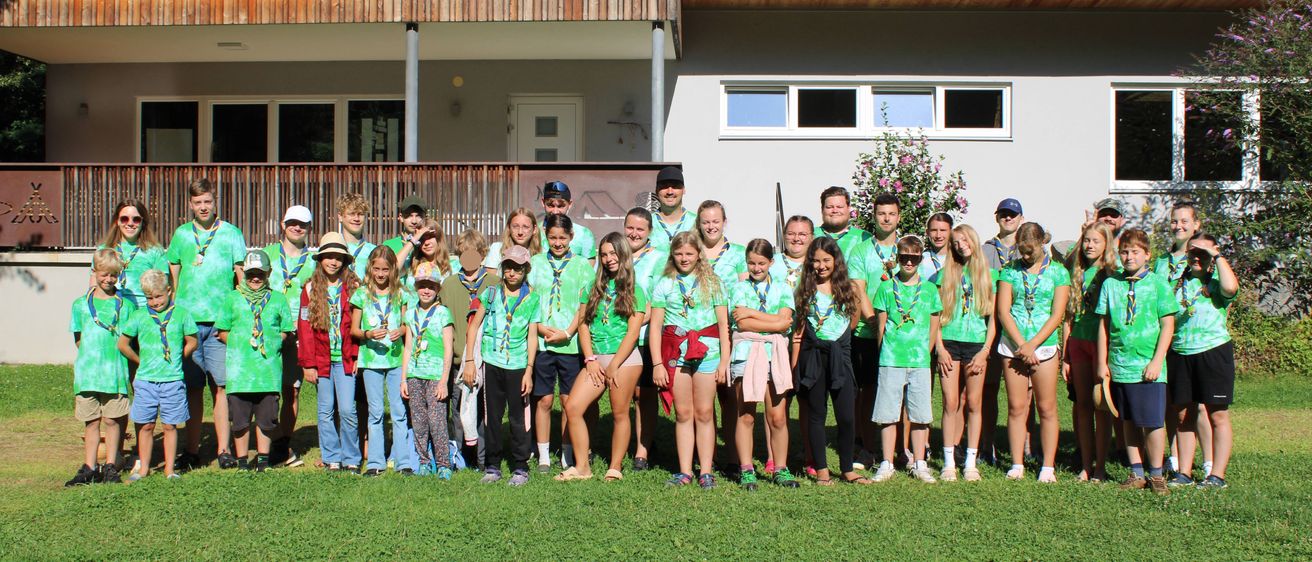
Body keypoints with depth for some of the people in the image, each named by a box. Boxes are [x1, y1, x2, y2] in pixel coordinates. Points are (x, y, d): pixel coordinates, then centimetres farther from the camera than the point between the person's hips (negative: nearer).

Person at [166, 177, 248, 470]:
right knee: (192, 387, 5)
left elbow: (243, 277, 5)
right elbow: (172, 277, 17)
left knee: (221, 385, -3)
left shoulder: (230, 233, 6)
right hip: (187, 320, 2)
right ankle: (192, 450, 12)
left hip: (220, 321, -2)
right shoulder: (181, 234, 13)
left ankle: (224, 449, 2)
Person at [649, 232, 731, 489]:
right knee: (683, 413, 4)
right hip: (675, 351, 1)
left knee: (704, 412, 1)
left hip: (707, 351, -1)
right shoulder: (665, 283, 9)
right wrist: (657, 364, -2)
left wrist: (724, 361, -1)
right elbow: (655, 326, 5)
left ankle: (706, 471, 9)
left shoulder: (712, 282, 8)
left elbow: (723, 325, 6)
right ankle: (685, 472, 11)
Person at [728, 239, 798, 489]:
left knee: (778, 417, 1)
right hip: (746, 354, -1)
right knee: (746, 416, 1)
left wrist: (752, 312, -8)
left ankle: (780, 469, 13)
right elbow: (742, 324, -8)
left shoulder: (782, 288, 11)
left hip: (775, 355, 1)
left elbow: (783, 320, -5)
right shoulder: (740, 288, 6)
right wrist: (775, 323, -9)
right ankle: (746, 470, 8)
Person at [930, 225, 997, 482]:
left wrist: (985, 350, -3)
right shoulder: (945, 274, 7)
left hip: (976, 344, 0)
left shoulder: (988, 275, 8)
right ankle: (949, 463, 3)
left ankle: (971, 462, 10)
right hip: (949, 343, 0)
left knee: (973, 404, 3)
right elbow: (936, 314, 5)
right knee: (951, 403, -2)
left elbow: (993, 317, 6)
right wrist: (940, 348, -5)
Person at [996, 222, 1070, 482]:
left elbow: (1057, 315, -3)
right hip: (1013, 344, 1)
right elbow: (1003, 311, 0)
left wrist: (1032, 344, -11)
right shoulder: (1010, 271, 7)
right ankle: (1017, 464, 11)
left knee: (1047, 408, 2)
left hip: (1044, 344, -1)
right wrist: (1021, 344, -10)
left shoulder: (1058, 272, 4)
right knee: (1016, 407, 3)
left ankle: (1048, 466, 10)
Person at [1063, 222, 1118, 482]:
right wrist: (1065, 356, 10)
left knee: (1101, 405, 1)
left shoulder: (1112, 274, -3)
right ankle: (1086, 465, 13)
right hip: (1078, 342, 4)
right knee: (1083, 405, 7)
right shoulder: (1077, 274, 11)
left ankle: (1100, 466, 8)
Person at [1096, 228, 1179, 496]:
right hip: (1119, 366, 3)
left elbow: (1168, 325, -2)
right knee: (1129, 422, 10)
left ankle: (1156, 475, 13)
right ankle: (1137, 473, 21)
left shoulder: (1158, 284, -1)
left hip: (1149, 367, -3)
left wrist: (1156, 361, -9)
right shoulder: (1111, 284, 6)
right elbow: (1104, 325, 9)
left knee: (1153, 422, -1)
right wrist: (1102, 362, 6)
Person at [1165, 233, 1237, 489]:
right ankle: (1184, 472, 17)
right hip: (1179, 353, 5)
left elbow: (1230, 287, -23)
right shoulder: (1177, 281, 13)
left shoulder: (1217, 281, 2)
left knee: (1217, 416, 0)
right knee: (1183, 416, 9)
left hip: (1213, 351, -4)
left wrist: (1218, 257, -13)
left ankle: (1216, 475, 7)